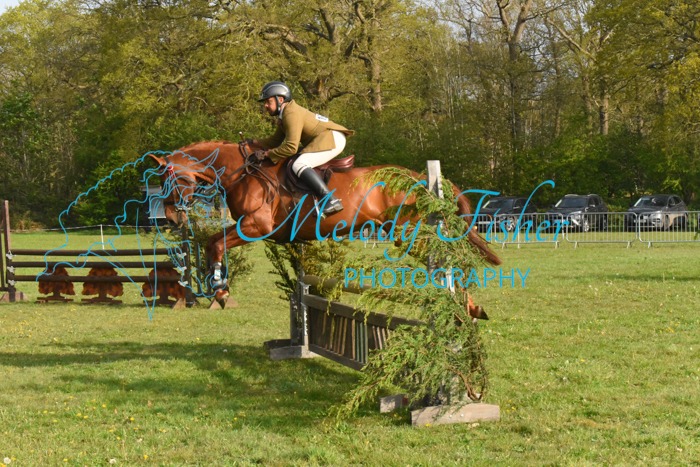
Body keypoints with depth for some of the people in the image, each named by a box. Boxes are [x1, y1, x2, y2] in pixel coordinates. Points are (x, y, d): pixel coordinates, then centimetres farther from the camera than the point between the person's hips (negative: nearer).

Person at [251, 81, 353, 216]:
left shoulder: (292, 114, -18)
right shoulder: (283, 115, 15)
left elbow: (291, 148, -25)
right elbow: (275, 141, 20)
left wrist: (268, 154, -15)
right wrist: (254, 142, 7)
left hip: (332, 139, -11)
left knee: (299, 165, -26)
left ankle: (331, 200, -34)